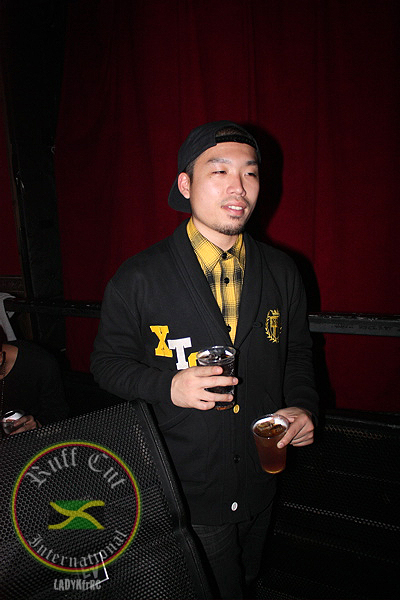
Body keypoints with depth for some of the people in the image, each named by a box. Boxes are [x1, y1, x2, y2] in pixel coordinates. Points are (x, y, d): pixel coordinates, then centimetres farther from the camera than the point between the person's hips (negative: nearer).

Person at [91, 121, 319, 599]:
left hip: (259, 483, 5)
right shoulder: (138, 278, -16)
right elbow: (108, 362, -7)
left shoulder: (281, 273, -4)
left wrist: (302, 404, -9)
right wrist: (168, 385, -24)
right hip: (184, 491, -4)